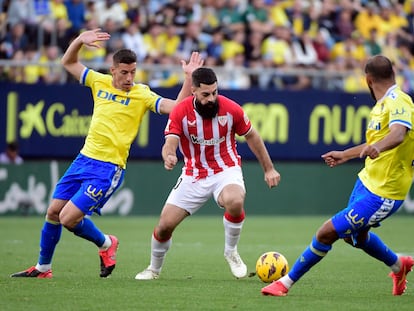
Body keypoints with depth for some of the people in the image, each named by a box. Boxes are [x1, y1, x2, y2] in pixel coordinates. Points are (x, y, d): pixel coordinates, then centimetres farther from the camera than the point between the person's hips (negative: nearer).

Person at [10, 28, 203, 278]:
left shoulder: (142, 94, -7)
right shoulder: (100, 82, 7)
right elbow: (68, 62, 18)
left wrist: (189, 78, -27)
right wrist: (80, 40, -1)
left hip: (108, 168, -6)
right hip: (85, 158, 6)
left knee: (69, 218, -13)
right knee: (53, 212, 8)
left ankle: (106, 244, 14)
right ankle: (43, 267, 25)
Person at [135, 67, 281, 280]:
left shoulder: (231, 109, -13)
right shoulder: (181, 112, -15)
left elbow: (251, 136, 3)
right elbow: (170, 143, -25)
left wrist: (268, 169, 9)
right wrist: (168, 157, -50)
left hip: (226, 170, -1)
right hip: (194, 174, 1)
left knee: (234, 202, -36)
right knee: (165, 225, -4)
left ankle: (231, 252, -9)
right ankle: (154, 269, 26)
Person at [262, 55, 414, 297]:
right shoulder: (383, 103, 9)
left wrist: (376, 147, -62)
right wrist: (345, 155, 37)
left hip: (383, 193, -10)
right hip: (367, 181, 10)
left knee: (327, 233, -10)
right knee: (355, 236, 28)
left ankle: (286, 283, 3)